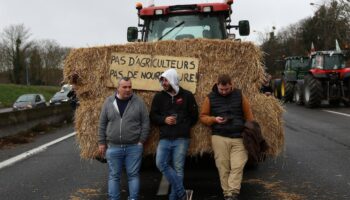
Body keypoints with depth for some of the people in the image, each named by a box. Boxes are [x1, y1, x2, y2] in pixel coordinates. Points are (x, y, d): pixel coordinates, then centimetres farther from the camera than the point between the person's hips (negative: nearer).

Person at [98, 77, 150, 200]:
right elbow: (102, 124, 7)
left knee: (133, 175, 6)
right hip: (113, 147, 1)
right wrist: (102, 143, 5)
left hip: (134, 147, -1)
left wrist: (141, 141, -5)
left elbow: (145, 123, 1)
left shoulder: (138, 102, -2)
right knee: (114, 175, 9)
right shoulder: (109, 102, 2)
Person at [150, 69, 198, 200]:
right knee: (161, 163, -14)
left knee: (178, 168, -2)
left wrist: (183, 126, 1)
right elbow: (152, 116, 10)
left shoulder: (187, 95, 4)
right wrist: (164, 120, -7)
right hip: (164, 139, 2)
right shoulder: (159, 97, 9)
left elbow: (194, 116, 10)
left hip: (181, 139, -2)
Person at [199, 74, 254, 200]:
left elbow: (248, 115, 10)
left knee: (237, 166, -8)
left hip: (238, 137, 0)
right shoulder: (210, 98, 4)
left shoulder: (239, 95, 6)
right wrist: (214, 119, -10)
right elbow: (203, 116, 9)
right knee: (223, 168, 1)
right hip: (219, 138, 0)